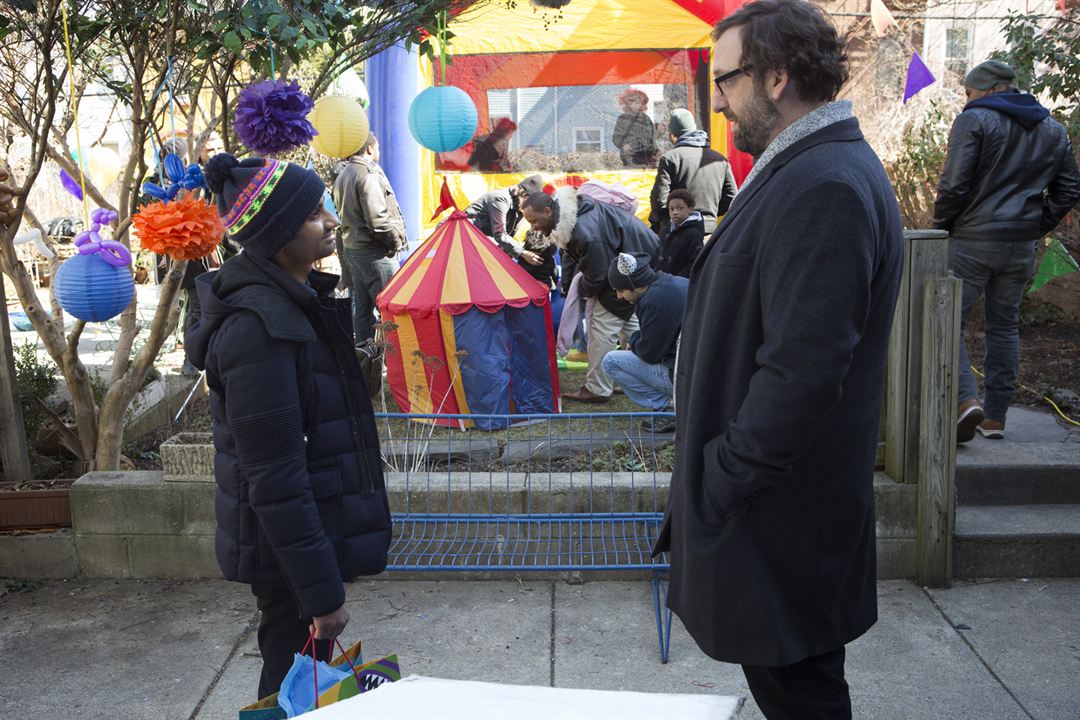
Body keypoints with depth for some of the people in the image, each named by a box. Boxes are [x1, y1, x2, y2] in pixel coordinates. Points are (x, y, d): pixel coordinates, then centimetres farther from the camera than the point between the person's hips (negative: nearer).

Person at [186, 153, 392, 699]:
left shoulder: (295, 298, 6)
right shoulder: (257, 326, -26)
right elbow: (274, 478, -26)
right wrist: (321, 591, -22)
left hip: (321, 529, 9)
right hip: (288, 549, -9)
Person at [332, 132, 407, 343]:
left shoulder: (343, 175, 15)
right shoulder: (369, 174, -15)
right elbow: (377, 219, -21)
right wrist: (396, 241, -9)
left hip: (351, 248, 9)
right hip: (374, 252, -9)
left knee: (361, 308, 14)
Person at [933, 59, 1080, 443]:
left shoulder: (974, 120, -8)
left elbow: (954, 184, -16)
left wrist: (941, 225, -3)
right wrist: (1037, 227, 14)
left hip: (972, 241, -6)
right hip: (1022, 246, 6)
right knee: (1005, 326, 13)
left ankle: (966, 399, -19)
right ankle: (996, 416, 17)